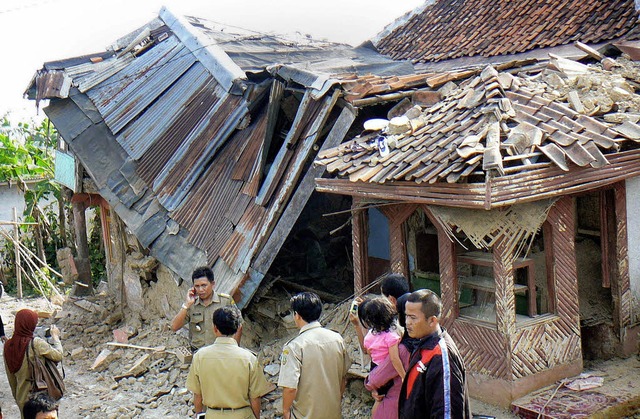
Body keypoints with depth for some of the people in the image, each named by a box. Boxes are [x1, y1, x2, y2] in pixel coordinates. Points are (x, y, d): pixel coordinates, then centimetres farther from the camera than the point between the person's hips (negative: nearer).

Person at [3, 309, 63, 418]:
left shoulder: (8, 345, -2)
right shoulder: (36, 343, -21)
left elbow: (10, 375, 8)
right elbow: (58, 356, -13)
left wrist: (16, 395, 20)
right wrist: (55, 336, 1)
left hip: (22, 397, 6)